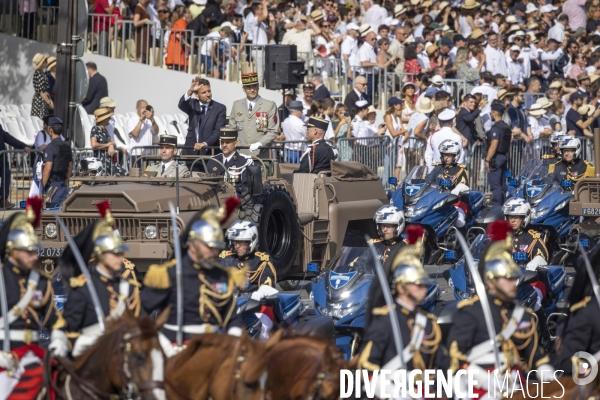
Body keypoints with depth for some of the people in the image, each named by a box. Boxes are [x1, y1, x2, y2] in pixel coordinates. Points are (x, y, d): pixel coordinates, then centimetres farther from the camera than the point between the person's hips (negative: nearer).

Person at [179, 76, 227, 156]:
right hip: (191, 150, 2)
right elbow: (181, 105, -13)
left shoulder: (220, 108, 1)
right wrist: (190, 91, -30)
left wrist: (205, 144, -21)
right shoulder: (193, 104, 9)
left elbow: (218, 131, -7)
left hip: (210, 152, -2)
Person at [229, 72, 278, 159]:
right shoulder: (236, 105, 15)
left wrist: (259, 144, -15)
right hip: (241, 154, 3)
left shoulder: (270, 105, 4)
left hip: (260, 154, -3)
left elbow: (273, 131, -1)